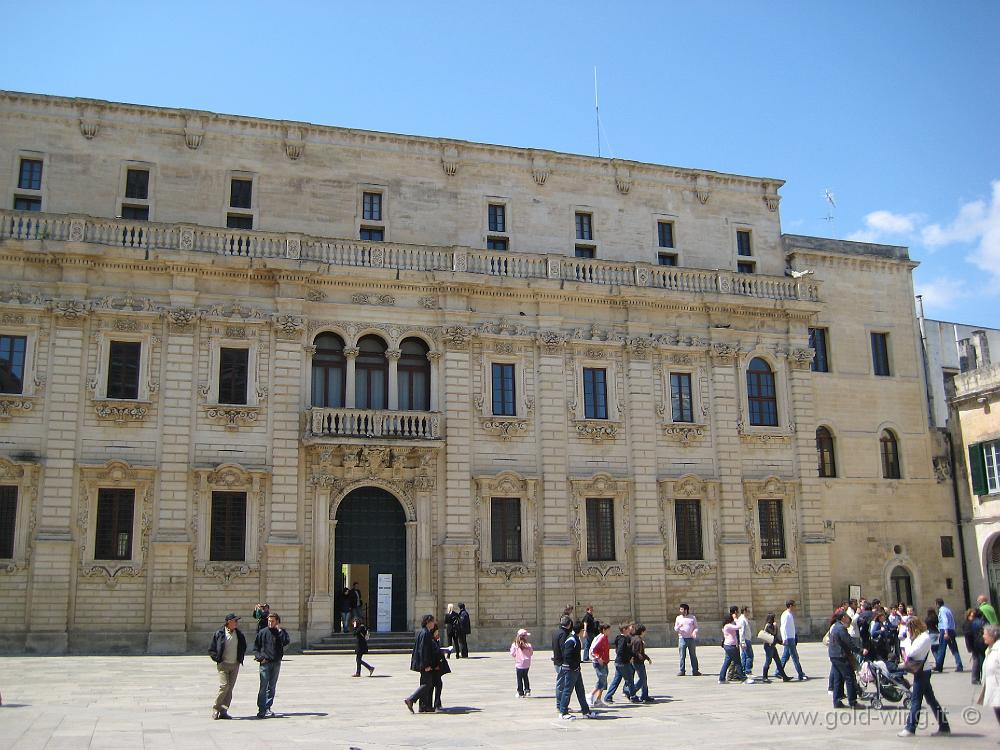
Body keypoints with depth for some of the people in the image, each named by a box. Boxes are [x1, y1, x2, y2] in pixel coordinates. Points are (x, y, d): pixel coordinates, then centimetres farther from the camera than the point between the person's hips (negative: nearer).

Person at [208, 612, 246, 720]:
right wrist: (217, 659, -5)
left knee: (230, 688, 3)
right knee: (224, 686, -15)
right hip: (223, 664, -4)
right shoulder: (219, 633, -4)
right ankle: (216, 709, 1)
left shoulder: (239, 634, 8)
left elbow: (244, 647, 23)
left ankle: (223, 711, 10)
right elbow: (211, 650, 2)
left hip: (235, 665, 4)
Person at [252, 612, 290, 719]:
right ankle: (261, 710, -6)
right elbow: (256, 647, 6)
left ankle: (267, 708, 15)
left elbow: (286, 642, -15)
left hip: (276, 663, 3)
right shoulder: (262, 632, 1)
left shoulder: (281, 632, 4)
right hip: (265, 663, -3)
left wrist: (280, 631, -17)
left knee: (272, 687, 8)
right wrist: (260, 657, -8)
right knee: (263, 687, -7)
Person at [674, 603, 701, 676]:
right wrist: (678, 627, -15)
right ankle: (682, 671, 6)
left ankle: (695, 671, 8)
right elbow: (675, 629, 8)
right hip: (682, 639, 0)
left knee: (693, 655, 3)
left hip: (691, 639, 0)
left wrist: (695, 632, -14)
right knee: (682, 656, -1)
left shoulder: (693, 617, 6)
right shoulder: (678, 618, 8)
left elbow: (696, 627, 8)